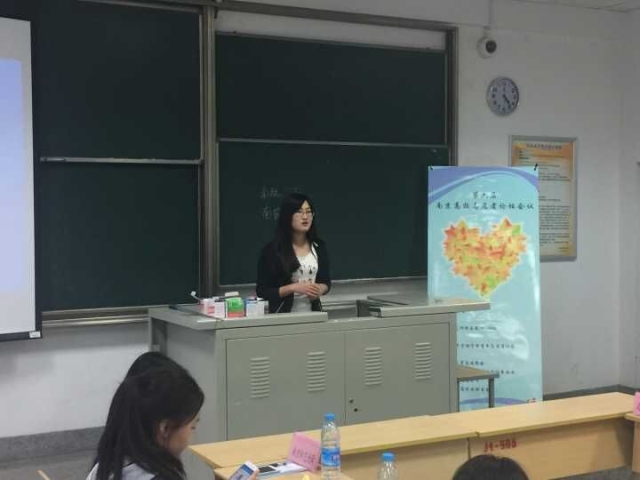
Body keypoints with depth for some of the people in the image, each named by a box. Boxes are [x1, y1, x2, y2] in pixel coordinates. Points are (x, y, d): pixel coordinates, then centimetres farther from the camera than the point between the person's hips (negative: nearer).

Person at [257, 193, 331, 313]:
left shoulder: (319, 247, 2)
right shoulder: (272, 250, -10)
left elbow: (326, 281, 13)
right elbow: (262, 291, -10)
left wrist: (320, 289, -8)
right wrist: (293, 287, -20)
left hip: (313, 312, 3)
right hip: (284, 315, -3)